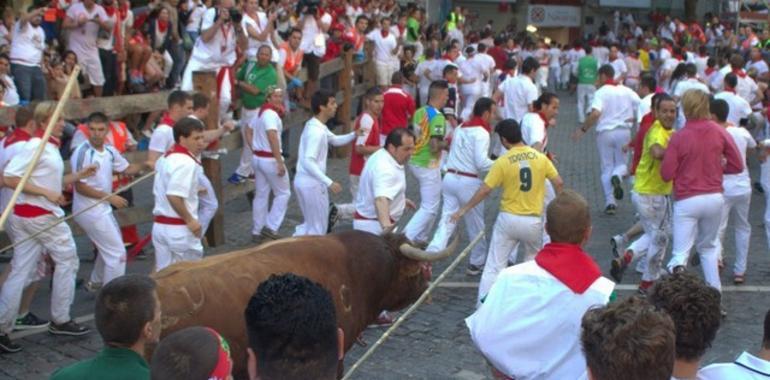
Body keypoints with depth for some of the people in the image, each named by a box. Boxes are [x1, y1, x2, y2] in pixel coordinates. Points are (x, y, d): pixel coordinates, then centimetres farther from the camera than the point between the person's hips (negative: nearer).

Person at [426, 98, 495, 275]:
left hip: (450, 178, 6)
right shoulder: (481, 133, -12)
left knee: (446, 222, 3)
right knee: (476, 224, 13)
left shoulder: (460, 128, 12)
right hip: (468, 182, -6)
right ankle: (477, 263, 27)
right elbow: (482, 163, -18)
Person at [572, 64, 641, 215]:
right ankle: (617, 177, -20)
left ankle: (610, 202, 3)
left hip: (605, 132, -2)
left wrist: (583, 129, -14)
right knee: (621, 163, 16)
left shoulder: (601, 92, -8)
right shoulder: (627, 91, 6)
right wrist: (633, 118, 15)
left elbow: (595, 113, -21)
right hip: (623, 131, 2)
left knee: (607, 167, 8)